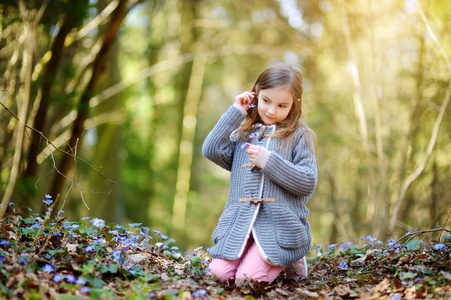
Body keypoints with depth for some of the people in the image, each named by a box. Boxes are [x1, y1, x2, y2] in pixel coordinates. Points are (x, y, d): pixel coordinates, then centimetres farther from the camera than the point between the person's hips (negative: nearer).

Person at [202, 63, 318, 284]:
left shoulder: (299, 136, 4)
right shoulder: (243, 133, 15)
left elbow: (308, 182, -4)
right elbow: (211, 150, -2)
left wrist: (268, 161, -13)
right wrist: (235, 111, 0)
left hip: (279, 224, -4)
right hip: (240, 222, 4)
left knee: (247, 278, -21)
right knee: (220, 272, -17)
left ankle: (287, 261, 9)